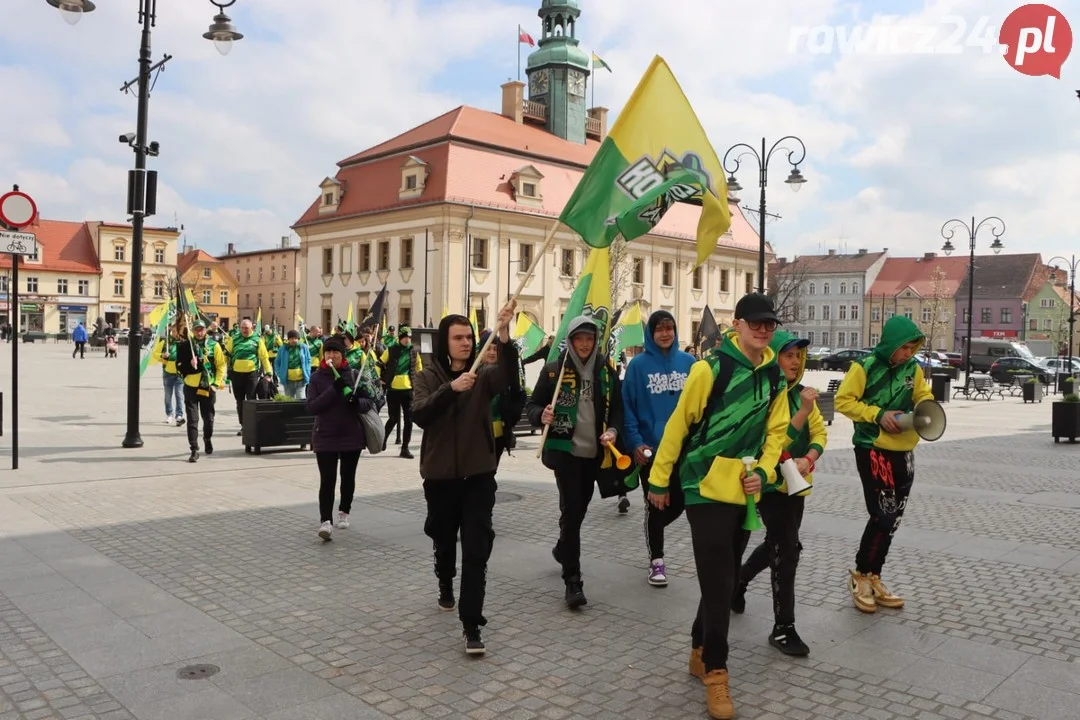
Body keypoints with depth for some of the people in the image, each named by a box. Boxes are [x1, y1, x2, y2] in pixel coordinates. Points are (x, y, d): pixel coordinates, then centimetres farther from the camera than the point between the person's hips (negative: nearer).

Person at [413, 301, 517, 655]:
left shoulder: (483, 375, 0)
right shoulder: (428, 377, 0)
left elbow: (509, 375, -24)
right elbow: (420, 415, -18)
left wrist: (504, 333, -40)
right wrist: (451, 387, -32)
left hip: (478, 475, -1)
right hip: (440, 475, 1)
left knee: (476, 549, -7)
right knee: (444, 540, 19)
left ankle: (472, 625, -3)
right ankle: (446, 587, 49)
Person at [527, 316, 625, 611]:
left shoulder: (606, 370, 4)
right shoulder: (553, 369, -5)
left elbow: (617, 407, 7)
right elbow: (532, 405, -2)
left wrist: (613, 430, -11)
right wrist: (542, 415, -24)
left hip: (594, 451, 4)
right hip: (564, 448, -4)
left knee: (580, 507, 18)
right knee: (571, 509, -10)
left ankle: (562, 549, 46)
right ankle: (572, 580, -5)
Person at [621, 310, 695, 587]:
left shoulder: (688, 362, 2)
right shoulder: (638, 364, -6)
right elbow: (628, 406, -7)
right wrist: (635, 442, -14)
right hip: (650, 448, -3)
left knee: (678, 502, 8)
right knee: (655, 505, 7)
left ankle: (653, 531, 39)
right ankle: (656, 560, 22)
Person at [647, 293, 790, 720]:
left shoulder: (774, 378, 7)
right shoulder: (711, 368, -13)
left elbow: (776, 431, 12)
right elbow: (679, 424, -10)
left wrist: (763, 470, -6)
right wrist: (659, 478, -7)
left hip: (744, 490, 7)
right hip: (706, 486, -7)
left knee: (725, 578, 16)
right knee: (718, 581, -6)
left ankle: (700, 652, 33)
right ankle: (715, 671, 8)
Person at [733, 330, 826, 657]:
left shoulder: (800, 393, 7)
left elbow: (819, 432, 4)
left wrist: (808, 460, -14)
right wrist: (803, 411, -29)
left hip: (796, 483, 8)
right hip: (770, 483, -8)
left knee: (777, 545, 20)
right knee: (787, 550, -7)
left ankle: (739, 580, 47)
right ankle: (783, 628, 4)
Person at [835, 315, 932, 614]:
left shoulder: (913, 369, 4)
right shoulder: (865, 367, -11)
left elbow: (924, 396, 16)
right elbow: (843, 401, -11)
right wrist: (878, 414, -20)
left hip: (903, 452, 6)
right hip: (872, 449, -6)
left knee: (892, 519, 11)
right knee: (883, 516, -8)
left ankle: (873, 577, 24)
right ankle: (860, 575, 10)